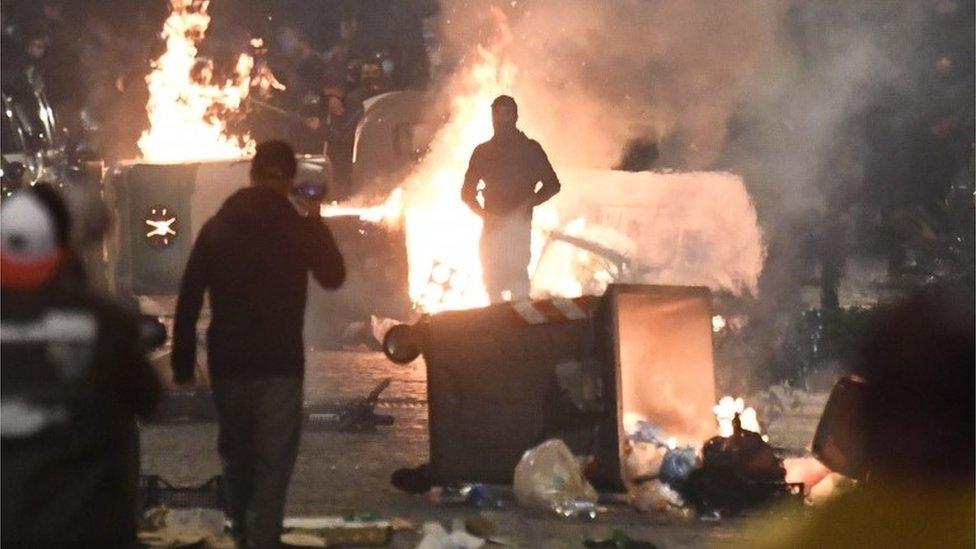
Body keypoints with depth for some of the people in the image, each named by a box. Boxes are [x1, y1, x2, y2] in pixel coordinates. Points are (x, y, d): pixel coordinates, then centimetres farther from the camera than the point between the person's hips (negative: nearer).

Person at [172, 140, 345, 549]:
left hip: (226, 363, 4)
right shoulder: (299, 228, -5)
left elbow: (188, 300, 2)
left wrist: (183, 363, 7)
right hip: (279, 363, -4)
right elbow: (333, 277, 11)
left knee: (236, 455, 19)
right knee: (273, 462, -4)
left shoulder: (217, 227, 3)